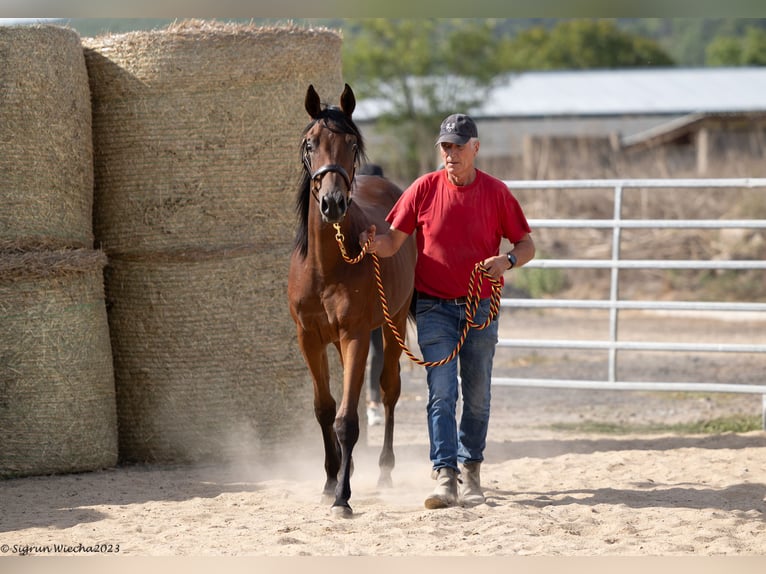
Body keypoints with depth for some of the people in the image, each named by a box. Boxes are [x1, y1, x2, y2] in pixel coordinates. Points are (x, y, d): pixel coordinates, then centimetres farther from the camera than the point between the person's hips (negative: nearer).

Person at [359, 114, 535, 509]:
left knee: (477, 396, 9)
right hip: (434, 308, -1)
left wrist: (508, 260, -18)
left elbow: (526, 244, 4)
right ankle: (445, 477, -17)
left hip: (480, 309, 1)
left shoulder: (496, 193, -2)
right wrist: (374, 244, -25)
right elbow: (393, 242, -2)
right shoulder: (424, 189, -3)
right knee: (441, 392, -12)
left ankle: (470, 471, 24)